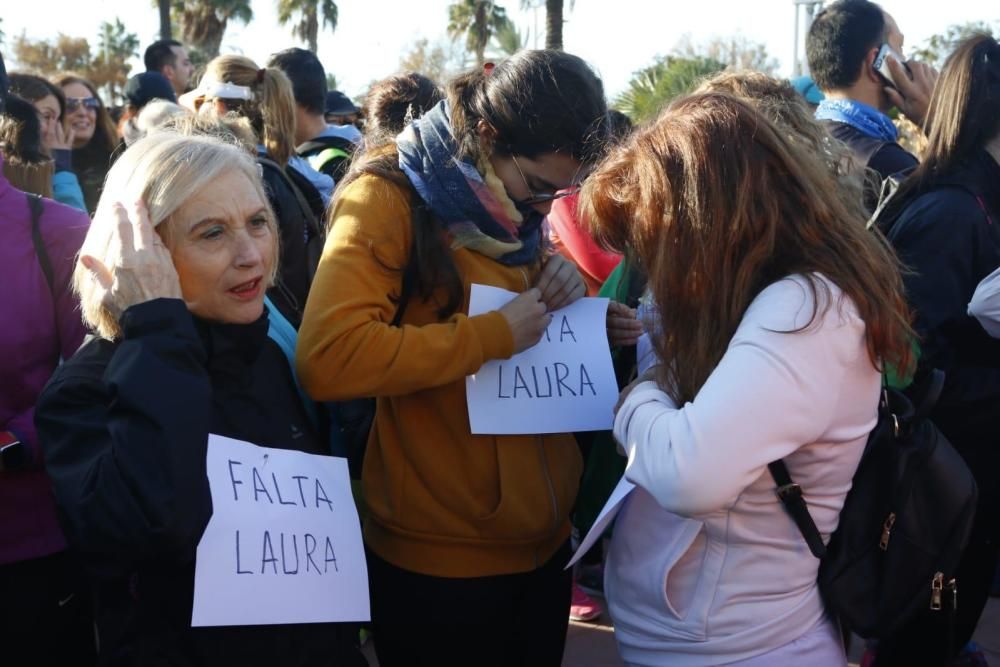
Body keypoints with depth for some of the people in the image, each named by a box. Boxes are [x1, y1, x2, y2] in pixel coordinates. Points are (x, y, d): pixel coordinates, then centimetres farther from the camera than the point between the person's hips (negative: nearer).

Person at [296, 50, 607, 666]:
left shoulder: (527, 209, 7)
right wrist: (495, 334, -25)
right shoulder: (391, 197, -15)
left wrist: (567, 286, -3)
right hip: (441, 558, -7)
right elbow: (327, 358, -29)